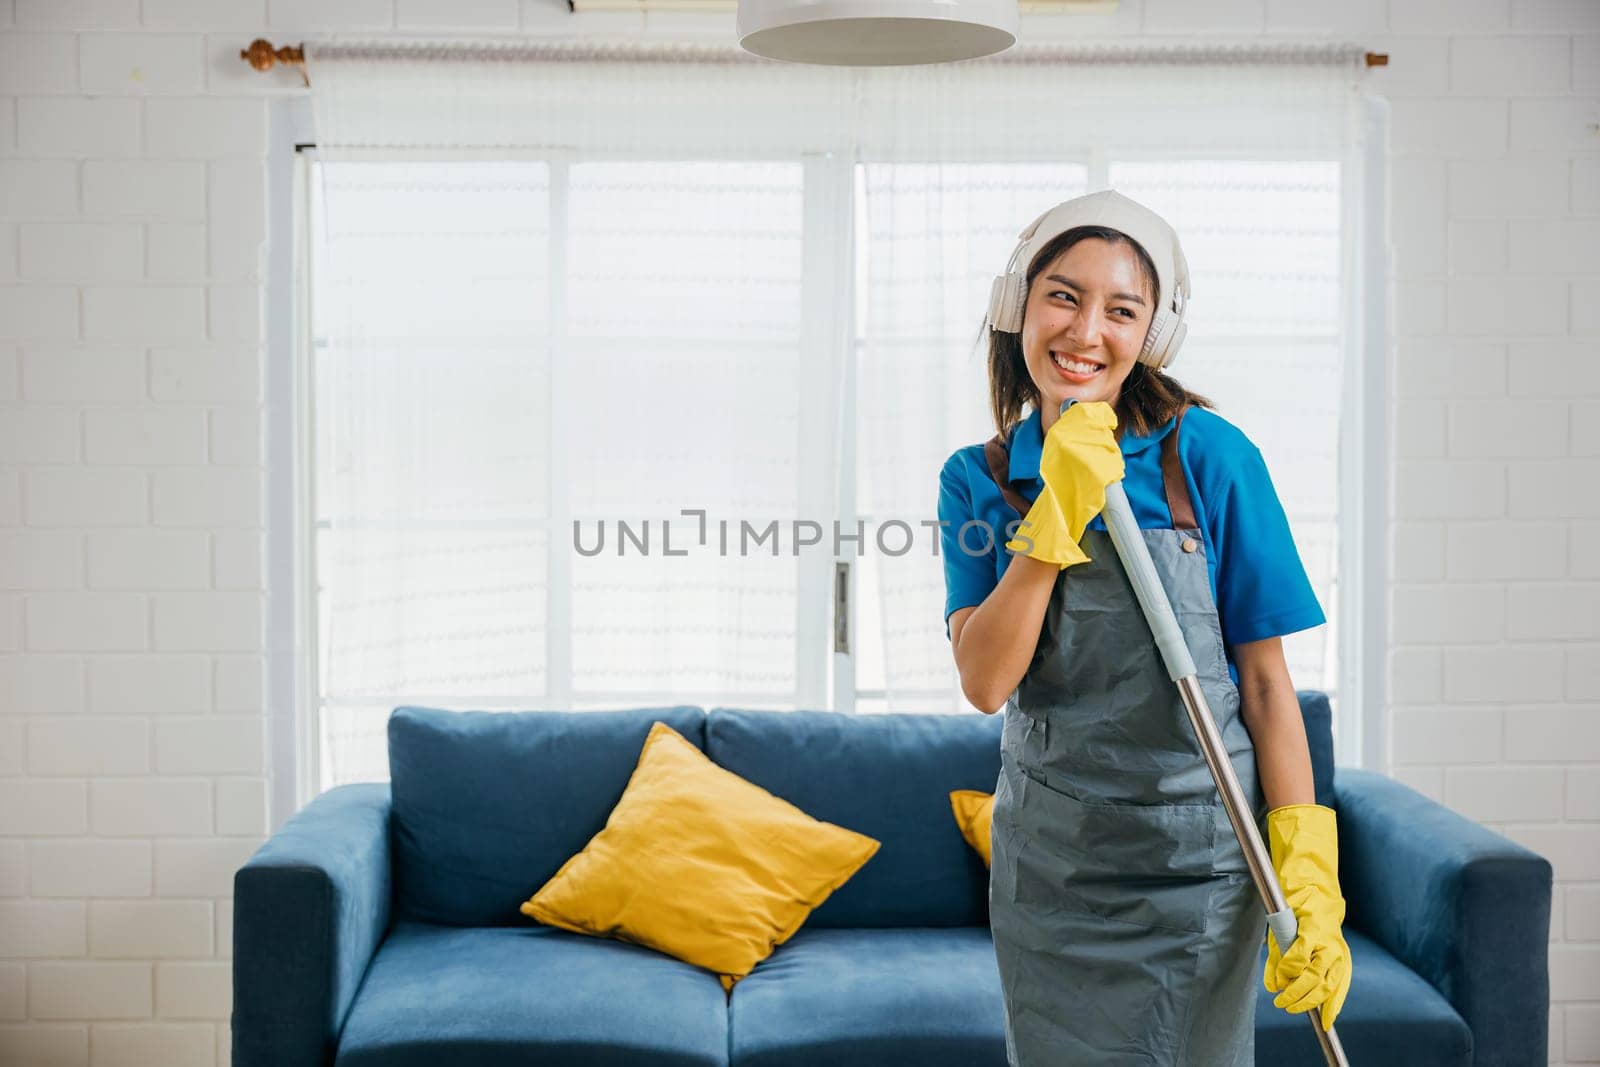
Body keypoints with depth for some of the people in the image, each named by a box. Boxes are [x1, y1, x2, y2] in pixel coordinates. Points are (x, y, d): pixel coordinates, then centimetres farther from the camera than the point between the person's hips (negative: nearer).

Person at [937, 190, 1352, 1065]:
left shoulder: (1209, 456, -8)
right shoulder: (978, 480, 1)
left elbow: (1264, 677, -7)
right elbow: (985, 682, -11)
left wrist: (1307, 873, -12)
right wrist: (1058, 515, -19)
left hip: (1196, 859, -2)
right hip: (1046, 856, 3)